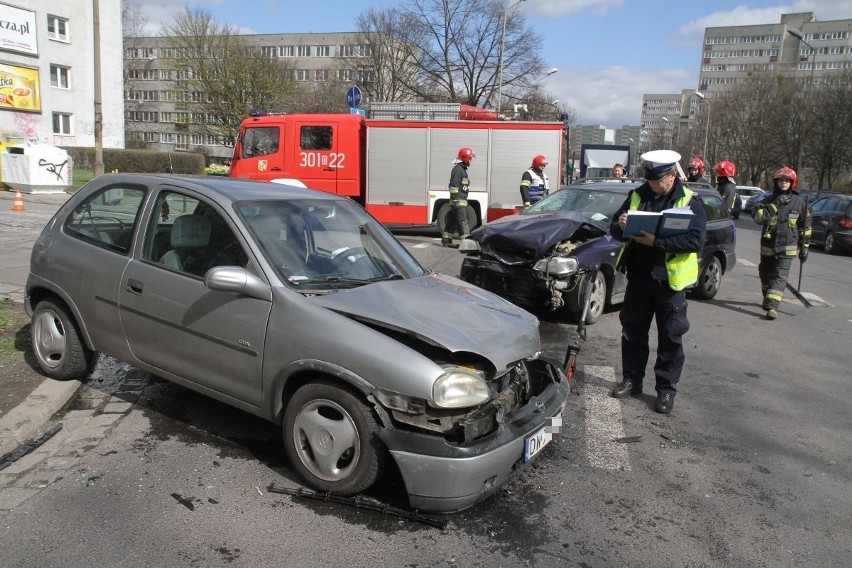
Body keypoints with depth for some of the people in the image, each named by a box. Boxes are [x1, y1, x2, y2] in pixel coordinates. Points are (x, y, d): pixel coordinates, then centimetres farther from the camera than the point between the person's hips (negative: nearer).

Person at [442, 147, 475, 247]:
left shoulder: (462, 169, 20)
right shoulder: (457, 169, -12)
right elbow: (453, 186, -19)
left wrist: (465, 200, 27)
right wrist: (455, 200, -23)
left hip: (462, 200, 10)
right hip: (458, 201, -10)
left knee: (453, 221, 13)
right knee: (463, 221, -11)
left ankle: (446, 240, 18)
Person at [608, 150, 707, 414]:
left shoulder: (690, 201, -6)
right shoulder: (637, 196, 5)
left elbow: (695, 240, -18)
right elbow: (614, 228, 8)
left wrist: (657, 241, -27)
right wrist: (621, 227, -17)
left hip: (670, 281, -4)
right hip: (638, 276, 4)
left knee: (670, 338, 6)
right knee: (633, 332, 12)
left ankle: (666, 389, 17)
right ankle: (631, 380, 27)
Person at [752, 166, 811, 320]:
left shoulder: (799, 202, 2)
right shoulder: (769, 200, 2)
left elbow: (805, 226, 8)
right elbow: (757, 217, -14)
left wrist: (804, 247, 7)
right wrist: (775, 205, -20)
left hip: (787, 248, -2)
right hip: (767, 246, 3)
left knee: (780, 277, -13)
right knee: (765, 274, 16)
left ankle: (772, 307, -20)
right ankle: (768, 298, 41)